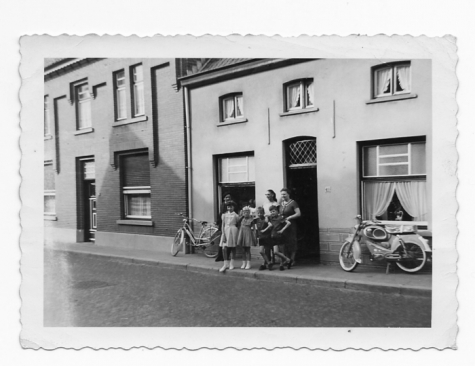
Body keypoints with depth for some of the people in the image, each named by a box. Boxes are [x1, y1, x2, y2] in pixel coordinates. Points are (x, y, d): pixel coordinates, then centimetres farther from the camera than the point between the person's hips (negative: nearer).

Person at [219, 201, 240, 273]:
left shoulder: (236, 215, 4)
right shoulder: (224, 215, 8)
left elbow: (238, 225, 5)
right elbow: (223, 225, 5)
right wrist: (223, 234, -5)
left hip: (233, 231, -1)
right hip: (226, 231, 1)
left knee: (233, 247, 4)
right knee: (225, 248, -6)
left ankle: (232, 264, 13)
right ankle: (226, 264, -4)